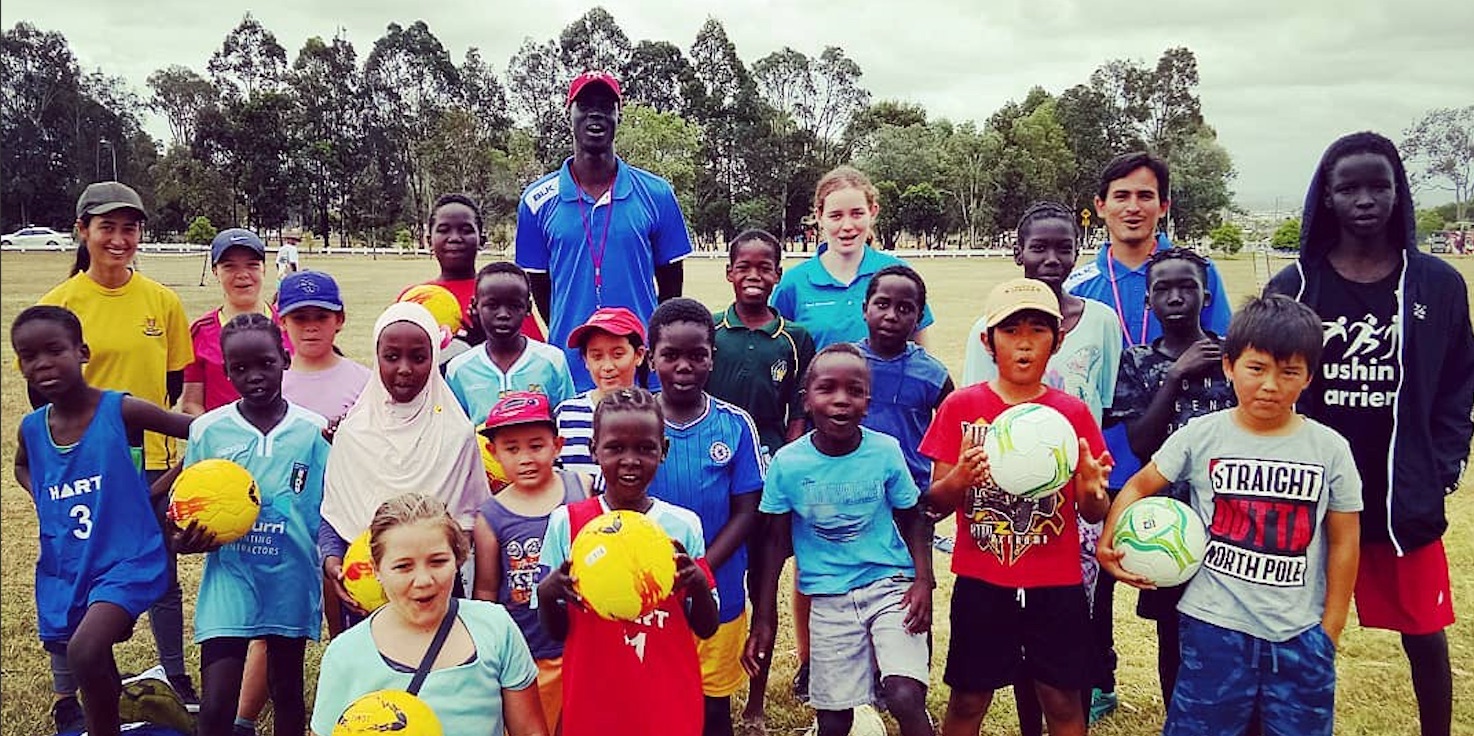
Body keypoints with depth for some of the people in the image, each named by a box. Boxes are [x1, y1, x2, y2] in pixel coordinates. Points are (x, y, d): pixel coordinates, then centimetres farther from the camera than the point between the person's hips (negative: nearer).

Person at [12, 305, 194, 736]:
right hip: (62, 574, 5)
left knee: (85, 653, -26)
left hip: (126, 562, -5)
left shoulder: (122, 411, -13)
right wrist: (42, 498, 8)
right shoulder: (31, 428, 2)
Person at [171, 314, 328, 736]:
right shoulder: (208, 431, -3)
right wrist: (185, 540, -14)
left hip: (291, 581, 0)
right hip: (229, 579, 0)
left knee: (287, 692, 16)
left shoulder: (314, 431, -5)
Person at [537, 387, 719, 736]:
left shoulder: (683, 525, -3)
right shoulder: (566, 522, -5)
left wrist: (698, 583, -18)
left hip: (670, 703, 0)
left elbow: (706, 629, 1)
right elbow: (557, 631, 1)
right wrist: (546, 593, -20)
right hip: (593, 701, 0)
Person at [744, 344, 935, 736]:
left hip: (890, 584, -1)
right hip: (829, 599, 1)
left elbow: (912, 521, 3)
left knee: (906, 699, -20)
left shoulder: (886, 451, -8)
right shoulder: (787, 463, -8)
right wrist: (763, 619, 2)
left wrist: (923, 581, -11)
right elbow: (776, 543, 1)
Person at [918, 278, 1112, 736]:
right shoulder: (961, 407, -3)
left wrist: (1091, 491, -20)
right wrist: (960, 479, -24)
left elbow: (1093, 514, 3)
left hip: (1057, 586, 1)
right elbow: (934, 502, -2)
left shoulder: (1074, 413, 0)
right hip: (980, 584, -1)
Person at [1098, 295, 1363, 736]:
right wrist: (1107, 543, -11)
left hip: (1300, 635, 1)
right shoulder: (1201, 436, -5)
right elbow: (1139, 487, 5)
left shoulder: (1330, 449, -2)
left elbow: (1343, 542, 4)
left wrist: (1330, 631, 4)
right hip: (1214, 627, -1)